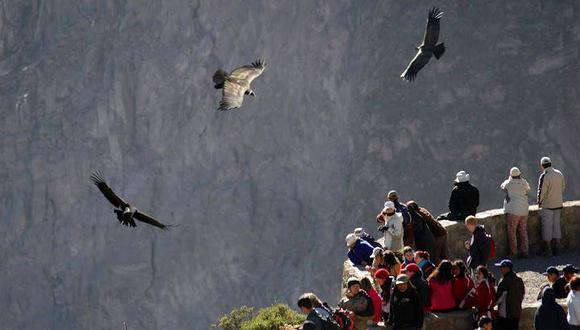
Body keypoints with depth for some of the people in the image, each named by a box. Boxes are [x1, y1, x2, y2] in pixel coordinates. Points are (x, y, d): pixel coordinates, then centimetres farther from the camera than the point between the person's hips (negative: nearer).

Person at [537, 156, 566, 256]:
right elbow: (563, 187, 12)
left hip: (547, 205, -6)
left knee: (547, 226, 0)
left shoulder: (544, 176, -19)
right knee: (556, 225, 12)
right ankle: (556, 248, 14)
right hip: (558, 203, 6)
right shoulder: (559, 174, 2)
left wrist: (539, 202, 0)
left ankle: (547, 249, 1)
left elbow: (541, 191, -16)